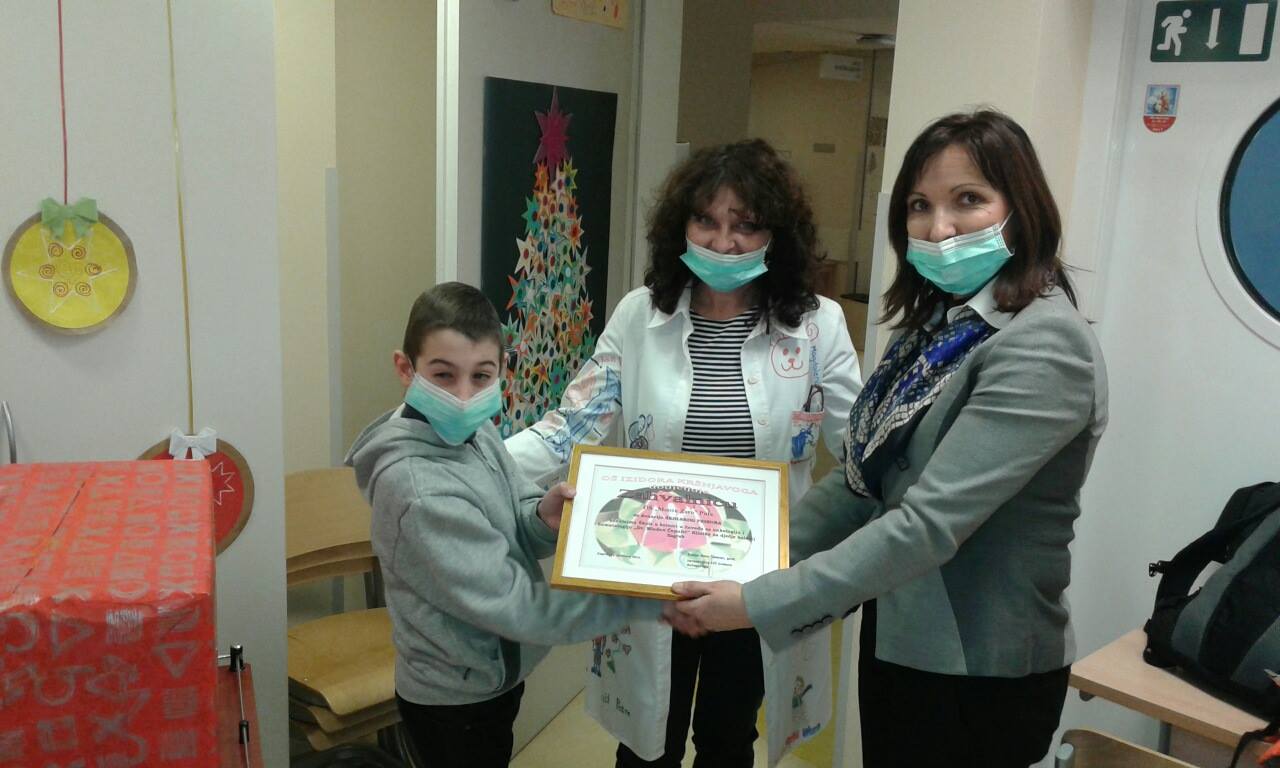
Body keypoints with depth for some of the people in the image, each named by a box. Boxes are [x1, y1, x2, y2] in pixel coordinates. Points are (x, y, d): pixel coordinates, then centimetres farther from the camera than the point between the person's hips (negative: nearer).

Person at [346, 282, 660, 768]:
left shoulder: (474, 431, -5)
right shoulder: (418, 488, -31)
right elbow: (511, 603, -30)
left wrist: (543, 517, -23)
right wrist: (647, 599, -29)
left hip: (490, 678, 8)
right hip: (455, 700, -8)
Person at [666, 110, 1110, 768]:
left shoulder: (1042, 347, -22)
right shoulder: (942, 323, 6)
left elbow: (931, 522, -29)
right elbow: (862, 475, 8)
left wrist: (760, 603, -27)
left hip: (980, 672, -7)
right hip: (898, 639, 7)